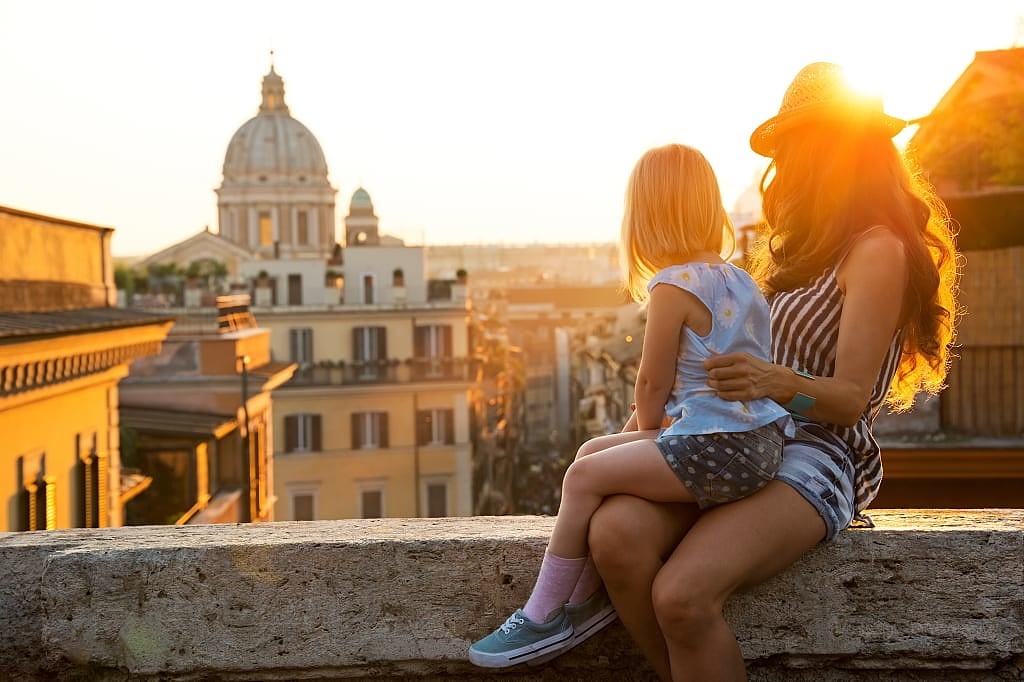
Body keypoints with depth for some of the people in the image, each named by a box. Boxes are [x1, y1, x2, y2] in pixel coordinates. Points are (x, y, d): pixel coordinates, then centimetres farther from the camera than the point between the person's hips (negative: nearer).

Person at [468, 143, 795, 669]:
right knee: (593, 452, 15)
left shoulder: (674, 286, -13)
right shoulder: (740, 280, 16)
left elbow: (652, 385, -6)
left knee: (584, 475, -5)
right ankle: (586, 599, 14)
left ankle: (545, 617, 6)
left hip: (716, 449, -10)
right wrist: (648, 431, 22)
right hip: (757, 443, 10)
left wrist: (646, 428, 13)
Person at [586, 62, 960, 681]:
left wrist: (776, 382, -27)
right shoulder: (810, 248, 27)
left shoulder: (878, 249, -1)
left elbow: (851, 398, -9)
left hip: (812, 452, -8)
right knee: (616, 533, -25)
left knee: (683, 593, -34)